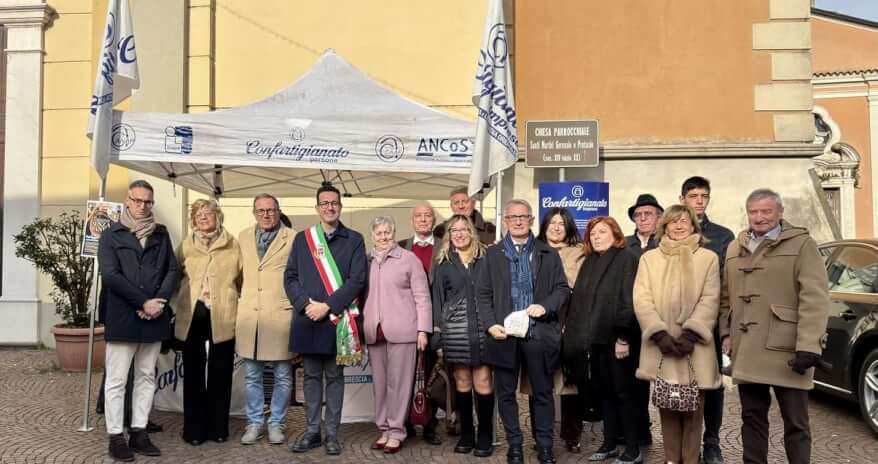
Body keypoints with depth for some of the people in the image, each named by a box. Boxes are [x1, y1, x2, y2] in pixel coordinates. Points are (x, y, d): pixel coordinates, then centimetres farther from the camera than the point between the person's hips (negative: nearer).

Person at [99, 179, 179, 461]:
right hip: (122, 317, -4)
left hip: (154, 317, 4)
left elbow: (173, 270, 7)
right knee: (117, 380, 0)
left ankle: (139, 433, 16)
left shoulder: (161, 234, 13)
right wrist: (144, 302, -15)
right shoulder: (112, 235, 3)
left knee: (146, 377, 8)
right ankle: (116, 438, 8)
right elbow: (110, 275, -9)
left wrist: (159, 302, -9)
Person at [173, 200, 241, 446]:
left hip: (222, 316, -1)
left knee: (220, 373, 5)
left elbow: (242, 278, 5)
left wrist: (232, 301, 1)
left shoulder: (232, 245, 4)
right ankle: (194, 429, 15)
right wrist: (179, 303, 5)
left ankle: (218, 427, 13)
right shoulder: (186, 246, 9)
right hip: (192, 316, 1)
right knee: (193, 372, 7)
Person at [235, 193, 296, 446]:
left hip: (280, 314, -3)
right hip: (248, 315, 3)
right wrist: (237, 306, 14)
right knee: (252, 376, 11)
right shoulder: (243, 237, 12)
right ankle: (254, 423, 22)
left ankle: (276, 423, 19)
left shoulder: (292, 239, -1)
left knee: (282, 376, 5)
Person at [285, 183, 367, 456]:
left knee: (334, 377, 6)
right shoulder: (302, 239, 10)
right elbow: (290, 277, 6)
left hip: (338, 320, -2)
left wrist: (327, 306, -14)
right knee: (311, 377, 10)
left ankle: (332, 433, 15)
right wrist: (306, 305, -10)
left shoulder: (354, 240, 2)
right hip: (307, 320, 3)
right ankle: (312, 431, 20)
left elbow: (357, 280, -7)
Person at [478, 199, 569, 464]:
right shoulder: (493, 254, 9)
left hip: (539, 334, 0)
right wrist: (490, 324, -7)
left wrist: (545, 306, -12)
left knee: (543, 392, 6)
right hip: (504, 334, 1)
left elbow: (563, 289, 6)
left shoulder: (548, 254, 9)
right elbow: (484, 295, 6)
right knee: (506, 393, 8)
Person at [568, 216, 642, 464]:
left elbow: (629, 300, -15)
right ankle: (610, 443, 23)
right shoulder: (589, 263, 13)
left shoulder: (626, 259, -7)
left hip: (616, 338, -6)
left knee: (623, 392, 1)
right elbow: (579, 300, 12)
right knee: (604, 392, 12)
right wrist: (579, 334, 6)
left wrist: (624, 337, -20)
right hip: (595, 338, 6)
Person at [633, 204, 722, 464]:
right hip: (661, 346, 1)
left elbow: (710, 300, -3)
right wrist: (660, 334, -13)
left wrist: (690, 335, -15)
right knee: (667, 405, 6)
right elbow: (642, 300, 0)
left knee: (693, 406, 3)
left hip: (695, 346, -1)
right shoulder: (649, 258, 9)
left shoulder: (708, 258, 6)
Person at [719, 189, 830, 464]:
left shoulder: (801, 244, -1)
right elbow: (726, 296, 19)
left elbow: (815, 298, -10)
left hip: (786, 350, -5)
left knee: (795, 423, 4)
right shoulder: (735, 249, 16)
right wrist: (726, 334, 9)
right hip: (746, 351, 5)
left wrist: (809, 345, -17)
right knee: (752, 418, 13)